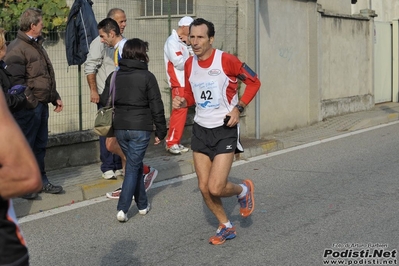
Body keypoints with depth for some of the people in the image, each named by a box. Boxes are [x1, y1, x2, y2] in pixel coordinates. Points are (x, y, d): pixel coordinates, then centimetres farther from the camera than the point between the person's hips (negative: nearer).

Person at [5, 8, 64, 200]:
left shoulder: (37, 45, 19)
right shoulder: (17, 49, -13)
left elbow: (48, 75, 26)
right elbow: (16, 80, -19)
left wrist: (55, 98, 22)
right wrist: (30, 102, -21)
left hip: (42, 105, 9)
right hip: (28, 107, -9)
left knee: (40, 145, 16)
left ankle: (41, 181, 26)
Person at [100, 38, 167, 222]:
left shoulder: (114, 76, 6)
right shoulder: (147, 77, -7)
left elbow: (105, 102, 10)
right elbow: (157, 107, -7)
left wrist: (111, 127, 22)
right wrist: (161, 131, 0)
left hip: (120, 128, 5)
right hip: (140, 128, -5)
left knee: (135, 165, 18)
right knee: (133, 167, 0)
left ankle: (142, 204, 26)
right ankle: (122, 208, -7)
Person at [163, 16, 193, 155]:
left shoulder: (182, 42, 17)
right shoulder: (172, 41, -12)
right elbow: (179, 63, -20)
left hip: (184, 81, 9)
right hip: (178, 82, -9)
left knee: (181, 111, 10)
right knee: (180, 111, -11)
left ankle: (176, 142, 15)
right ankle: (171, 142, -6)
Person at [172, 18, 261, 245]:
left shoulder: (226, 60, -15)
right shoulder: (189, 64, 3)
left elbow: (254, 82, -6)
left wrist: (238, 108, -15)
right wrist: (183, 102, -4)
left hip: (225, 130, -6)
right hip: (201, 130, 6)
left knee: (216, 188, -13)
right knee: (204, 187, 5)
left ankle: (243, 190, 21)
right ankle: (226, 227, 26)